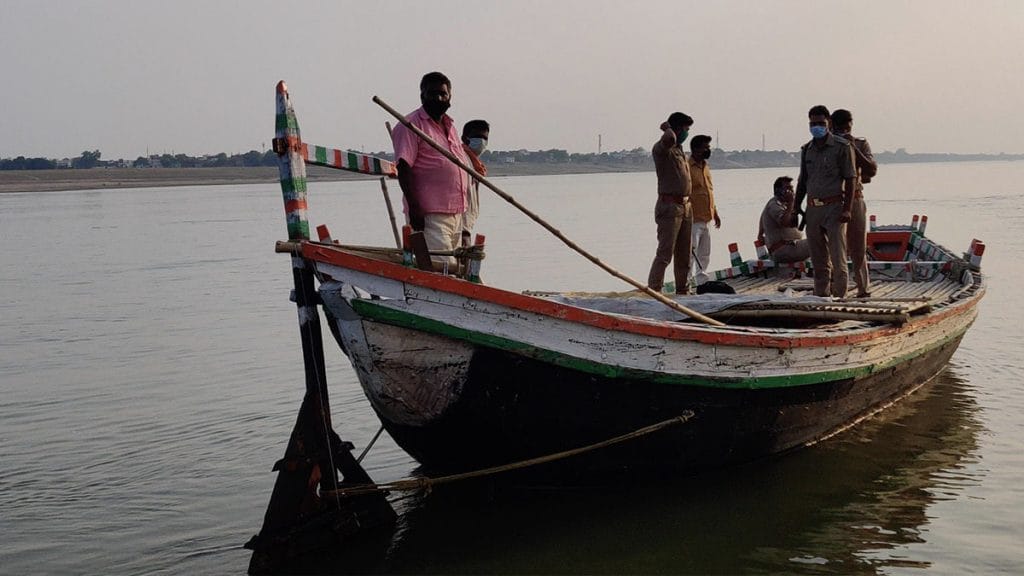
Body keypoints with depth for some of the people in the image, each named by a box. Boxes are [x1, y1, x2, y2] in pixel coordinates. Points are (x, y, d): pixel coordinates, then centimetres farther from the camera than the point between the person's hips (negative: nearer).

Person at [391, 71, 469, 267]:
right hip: (429, 214, -9)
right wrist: (414, 207, -23)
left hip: (456, 213, 9)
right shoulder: (411, 125, -7)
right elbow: (403, 168, -15)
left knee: (454, 264, 12)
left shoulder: (450, 126, 20)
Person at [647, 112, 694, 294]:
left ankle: (682, 290, 24)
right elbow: (669, 139, -37)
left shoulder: (680, 150, 18)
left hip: (685, 207, 9)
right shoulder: (661, 148, -11)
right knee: (665, 254, -12)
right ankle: (653, 291, -12)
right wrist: (667, 129, -15)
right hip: (669, 206, -9)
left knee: (684, 255, 15)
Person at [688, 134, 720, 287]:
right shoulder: (687, 167, -13)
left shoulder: (705, 166, 15)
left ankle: (702, 282, 22)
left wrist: (715, 212, 21)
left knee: (704, 254, 14)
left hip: (706, 219, 9)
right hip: (693, 220, -9)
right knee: (690, 253, -8)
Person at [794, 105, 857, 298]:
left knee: (838, 257, -7)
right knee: (818, 259, 8)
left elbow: (850, 179, -6)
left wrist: (846, 209, -13)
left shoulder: (842, 147, -3)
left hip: (834, 207, -5)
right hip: (813, 208, 5)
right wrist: (796, 209, 12)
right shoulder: (806, 149, 13)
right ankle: (821, 297, 15)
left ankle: (839, 297, -3)